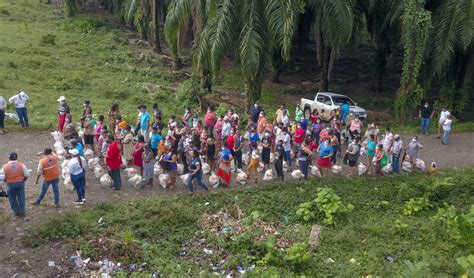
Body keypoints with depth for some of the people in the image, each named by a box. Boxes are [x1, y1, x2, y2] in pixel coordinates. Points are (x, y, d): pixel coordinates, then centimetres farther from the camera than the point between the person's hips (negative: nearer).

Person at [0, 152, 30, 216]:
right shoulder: (21, 165, -10)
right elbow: (27, 174, -8)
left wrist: (6, 181, 12)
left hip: (10, 184, -1)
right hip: (20, 183, 1)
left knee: (12, 198, 16)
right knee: (21, 198, 12)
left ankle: (16, 212, 22)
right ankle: (21, 212, 17)